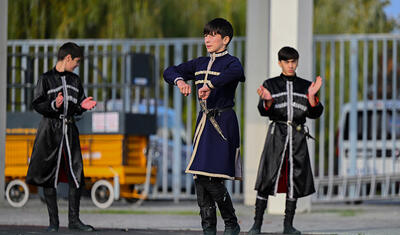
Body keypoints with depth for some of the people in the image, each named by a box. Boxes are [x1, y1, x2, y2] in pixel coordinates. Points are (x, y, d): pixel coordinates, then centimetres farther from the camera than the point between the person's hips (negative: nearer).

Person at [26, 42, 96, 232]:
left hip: (70, 129, 5)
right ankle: (53, 221, 2)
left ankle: (74, 219, 4)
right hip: (50, 129, -5)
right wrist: (54, 105, -22)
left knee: (76, 175, -2)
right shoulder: (46, 79, -1)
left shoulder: (75, 80, 15)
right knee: (49, 176, -3)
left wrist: (83, 106, -3)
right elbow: (37, 104, -5)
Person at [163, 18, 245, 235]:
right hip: (204, 122, 7)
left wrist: (210, 85, -39)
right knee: (200, 179, 2)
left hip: (222, 123, -7)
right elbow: (169, 71, 16)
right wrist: (180, 80, -6)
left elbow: (235, 72, -30)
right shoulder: (200, 64, 16)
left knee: (212, 180, -13)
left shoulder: (231, 62, -5)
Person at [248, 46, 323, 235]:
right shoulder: (270, 84, 5)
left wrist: (312, 96, -15)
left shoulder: (305, 86, 11)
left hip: (298, 136, 2)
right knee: (267, 179, -9)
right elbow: (264, 111, -7)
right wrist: (268, 100, -29)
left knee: (295, 180, 0)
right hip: (277, 134, -2)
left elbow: (315, 113, 3)